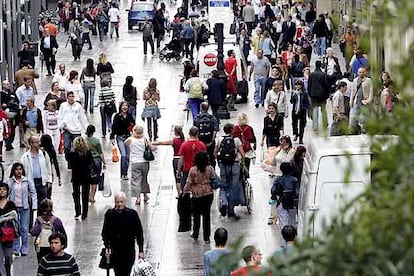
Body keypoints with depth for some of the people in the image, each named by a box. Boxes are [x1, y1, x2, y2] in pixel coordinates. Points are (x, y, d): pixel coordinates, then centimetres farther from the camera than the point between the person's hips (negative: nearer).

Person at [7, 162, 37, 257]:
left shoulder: (27, 181, -1)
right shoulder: (10, 182, 0)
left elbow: (33, 193, 3)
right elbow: (7, 194, 5)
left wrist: (34, 206, -4)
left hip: (25, 207, 0)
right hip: (14, 207, 0)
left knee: (24, 229, 4)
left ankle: (24, 249, 12)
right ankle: (16, 249, 11)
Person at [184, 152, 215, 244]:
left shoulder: (193, 170, -10)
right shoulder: (210, 169, -5)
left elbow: (189, 182, -8)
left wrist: (185, 191, 4)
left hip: (197, 194, -1)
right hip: (208, 194, 1)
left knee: (196, 215, 16)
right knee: (206, 215, 7)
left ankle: (195, 235, 25)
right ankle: (206, 238, 6)